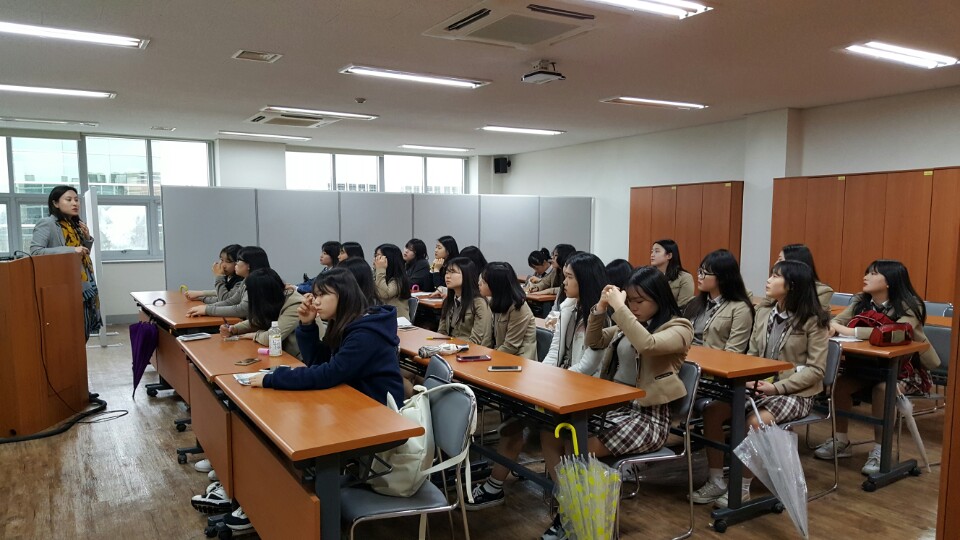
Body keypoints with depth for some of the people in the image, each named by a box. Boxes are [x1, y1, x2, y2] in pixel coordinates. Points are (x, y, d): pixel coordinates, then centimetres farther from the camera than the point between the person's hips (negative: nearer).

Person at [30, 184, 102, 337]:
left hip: (83, 287, 8)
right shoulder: (46, 224, -7)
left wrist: (87, 238, 5)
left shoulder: (75, 225, 16)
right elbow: (35, 251, -20)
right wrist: (71, 250, -24)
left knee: (83, 335, 10)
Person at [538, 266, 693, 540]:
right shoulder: (627, 324, 13)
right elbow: (593, 342, 16)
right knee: (550, 433, -13)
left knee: (576, 448, -25)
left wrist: (619, 308, -24)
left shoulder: (679, 328, -9)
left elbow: (646, 344, -29)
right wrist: (601, 308, 1)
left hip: (648, 415, -7)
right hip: (612, 404, 7)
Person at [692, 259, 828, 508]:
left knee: (755, 422, -33)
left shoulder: (813, 320, -10)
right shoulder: (763, 311, 7)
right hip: (759, 385, 6)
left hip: (795, 392, -6)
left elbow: (815, 369, -13)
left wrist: (778, 387, -23)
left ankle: (742, 487, -13)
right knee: (712, 409, -16)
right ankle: (716, 481, -5)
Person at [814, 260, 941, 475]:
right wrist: (832, 326, -36)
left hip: (907, 368, -5)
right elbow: (838, 321, -10)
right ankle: (841, 441, -3)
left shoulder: (908, 307, -21)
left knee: (883, 388, -34)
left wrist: (851, 331, -41)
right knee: (840, 383, -19)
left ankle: (879, 450, -19)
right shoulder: (861, 301, -3)